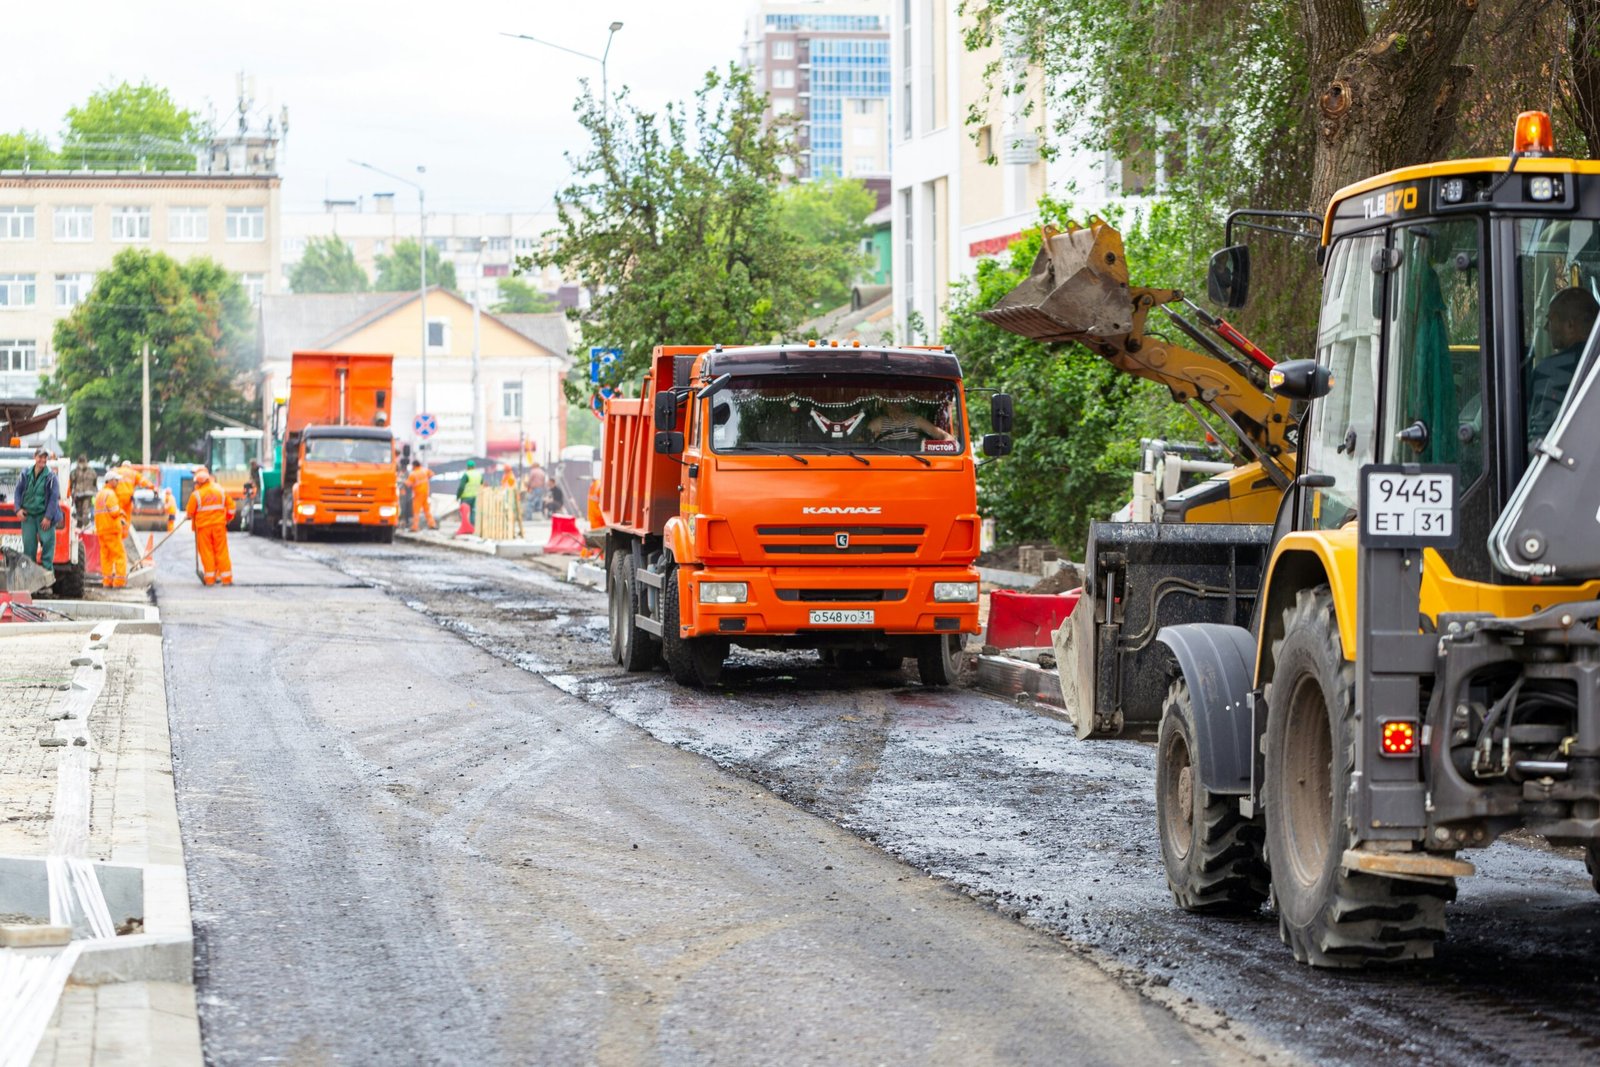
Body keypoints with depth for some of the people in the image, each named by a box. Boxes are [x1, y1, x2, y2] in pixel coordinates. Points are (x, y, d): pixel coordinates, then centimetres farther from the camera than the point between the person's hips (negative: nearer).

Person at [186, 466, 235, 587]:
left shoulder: (196, 494, -11)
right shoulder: (220, 491, 0)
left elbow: (190, 512, -4)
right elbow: (230, 506, 7)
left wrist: (191, 518, 19)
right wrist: (228, 518, 22)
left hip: (203, 527, -2)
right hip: (219, 525, 2)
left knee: (206, 552, 5)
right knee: (221, 551, 6)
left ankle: (210, 578, 4)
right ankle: (226, 578, 6)